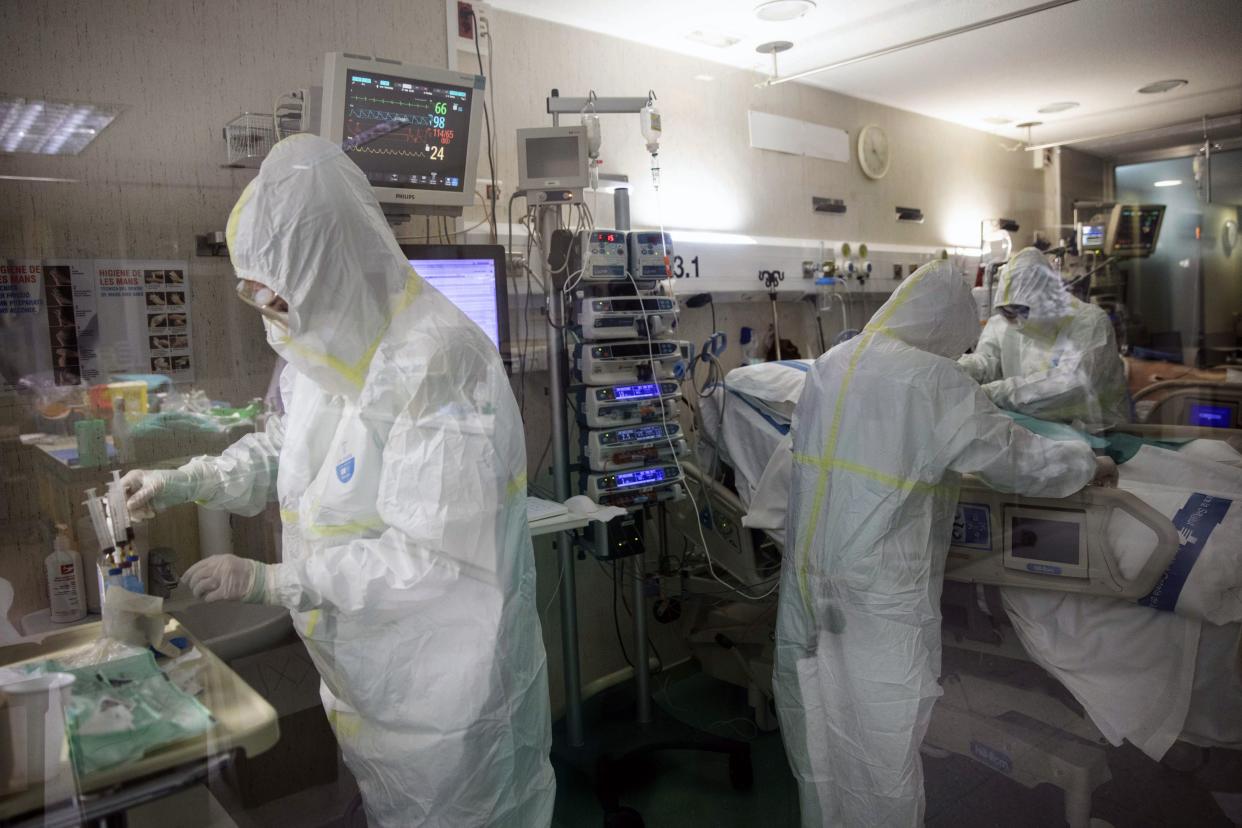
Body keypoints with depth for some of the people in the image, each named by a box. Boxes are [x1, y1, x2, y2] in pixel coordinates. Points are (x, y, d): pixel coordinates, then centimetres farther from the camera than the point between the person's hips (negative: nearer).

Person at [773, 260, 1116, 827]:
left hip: (809, 577, 7)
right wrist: (1089, 465, 13)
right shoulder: (935, 382, -13)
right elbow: (1016, 459, -7)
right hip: (879, 593, -6)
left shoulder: (829, 364, 6)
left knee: (821, 724, 20)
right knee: (882, 740, 10)